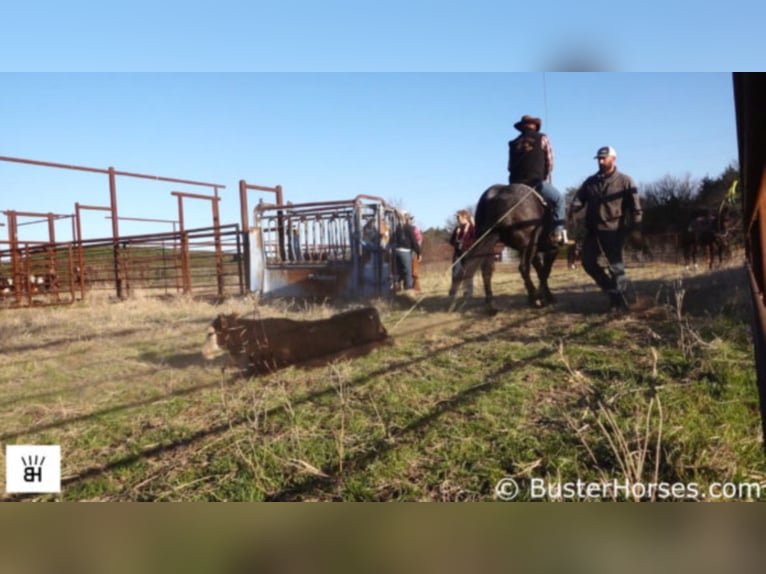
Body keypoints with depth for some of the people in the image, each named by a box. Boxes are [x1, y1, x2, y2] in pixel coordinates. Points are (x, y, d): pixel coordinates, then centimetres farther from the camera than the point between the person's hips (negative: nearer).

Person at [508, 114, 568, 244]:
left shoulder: (513, 143, 15)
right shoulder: (542, 138, 7)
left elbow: (510, 166, 15)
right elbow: (550, 163, 6)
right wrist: (545, 178, 20)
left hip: (516, 185, 4)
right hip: (536, 182, -4)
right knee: (558, 199, 12)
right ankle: (558, 232, -2)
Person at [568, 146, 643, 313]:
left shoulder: (625, 181, 1)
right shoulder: (590, 181, 13)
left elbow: (635, 207, -2)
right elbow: (579, 198, 4)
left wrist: (635, 227, -11)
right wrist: (571, 210, -18)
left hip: (613, 230, -5)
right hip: (592, 230, 5)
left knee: (615, 265, -3)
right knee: (588, 262, 6)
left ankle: (618, 299, 7)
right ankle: (611, 288, 24)